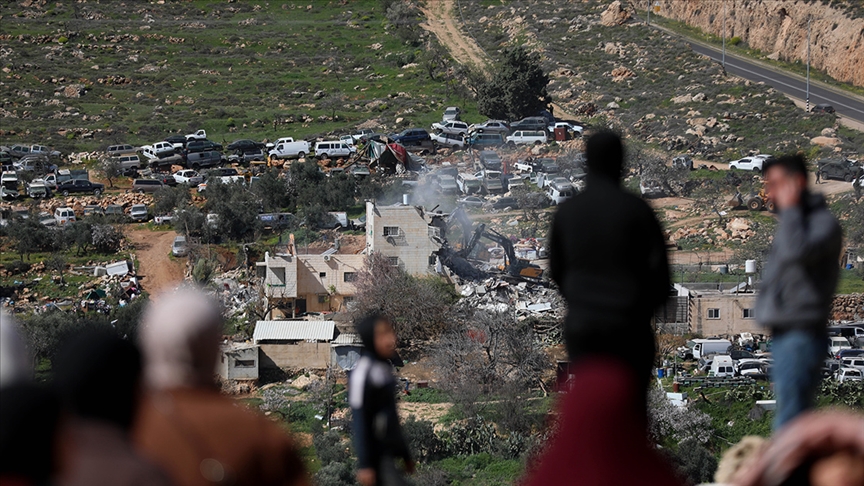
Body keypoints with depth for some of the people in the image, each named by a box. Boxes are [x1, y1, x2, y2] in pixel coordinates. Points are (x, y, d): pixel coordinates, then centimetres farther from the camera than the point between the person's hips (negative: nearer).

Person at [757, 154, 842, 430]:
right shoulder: (794, 221, 19)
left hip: (801, 334, -10)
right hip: (782, 334, 10)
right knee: (795, 417, 11)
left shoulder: (823, 223, -8)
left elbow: (796, 252, -26)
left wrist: (790, 209, -15)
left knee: (788, 421, -14)